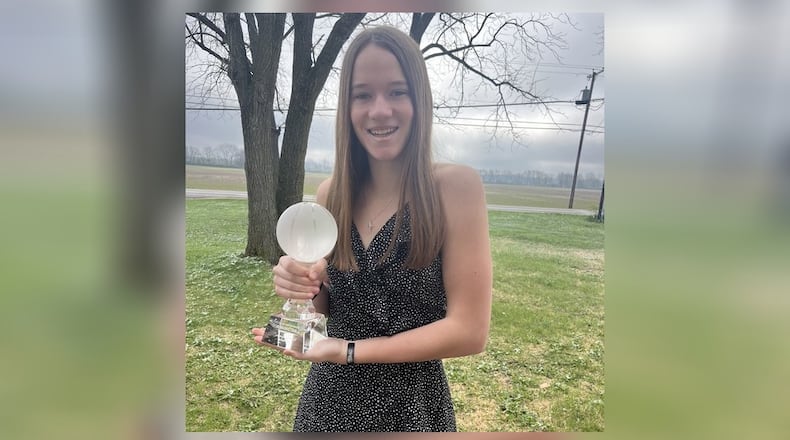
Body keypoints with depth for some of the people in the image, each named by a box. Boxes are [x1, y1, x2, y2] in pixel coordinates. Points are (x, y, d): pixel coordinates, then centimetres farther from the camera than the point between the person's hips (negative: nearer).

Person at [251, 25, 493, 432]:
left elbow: (469, 331, -17)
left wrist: (347, 350, -18)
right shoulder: (330, 192, -6)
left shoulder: (455, 185, -18)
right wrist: (303, 286, -16)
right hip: (327, 398, 4)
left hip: (410, 405, -3)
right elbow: (327, 307, 5)